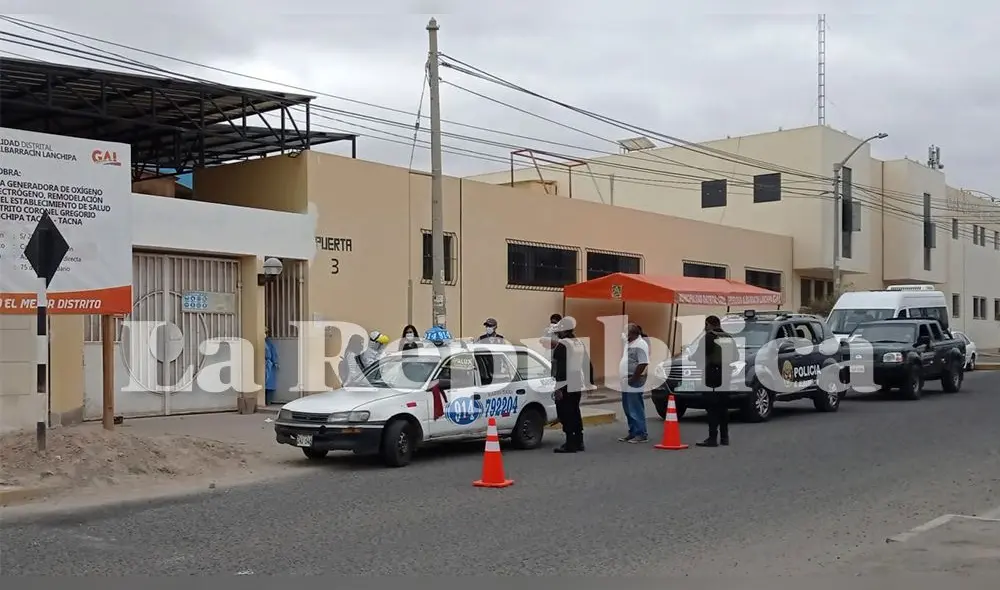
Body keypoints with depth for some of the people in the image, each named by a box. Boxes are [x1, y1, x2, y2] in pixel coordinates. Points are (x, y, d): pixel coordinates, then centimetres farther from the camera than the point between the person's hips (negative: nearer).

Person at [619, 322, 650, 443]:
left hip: (634, 385, -10)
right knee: (628, 410, 14)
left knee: (636, 410, -6)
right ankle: (633, 433, 21)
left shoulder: (640, 345, -14)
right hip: (626, 384, 10)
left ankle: (641, 434, -1)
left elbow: (643, 364, -21)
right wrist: (621, 377, 16)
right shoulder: (628, 343, 16)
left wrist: (633, 379, -19)